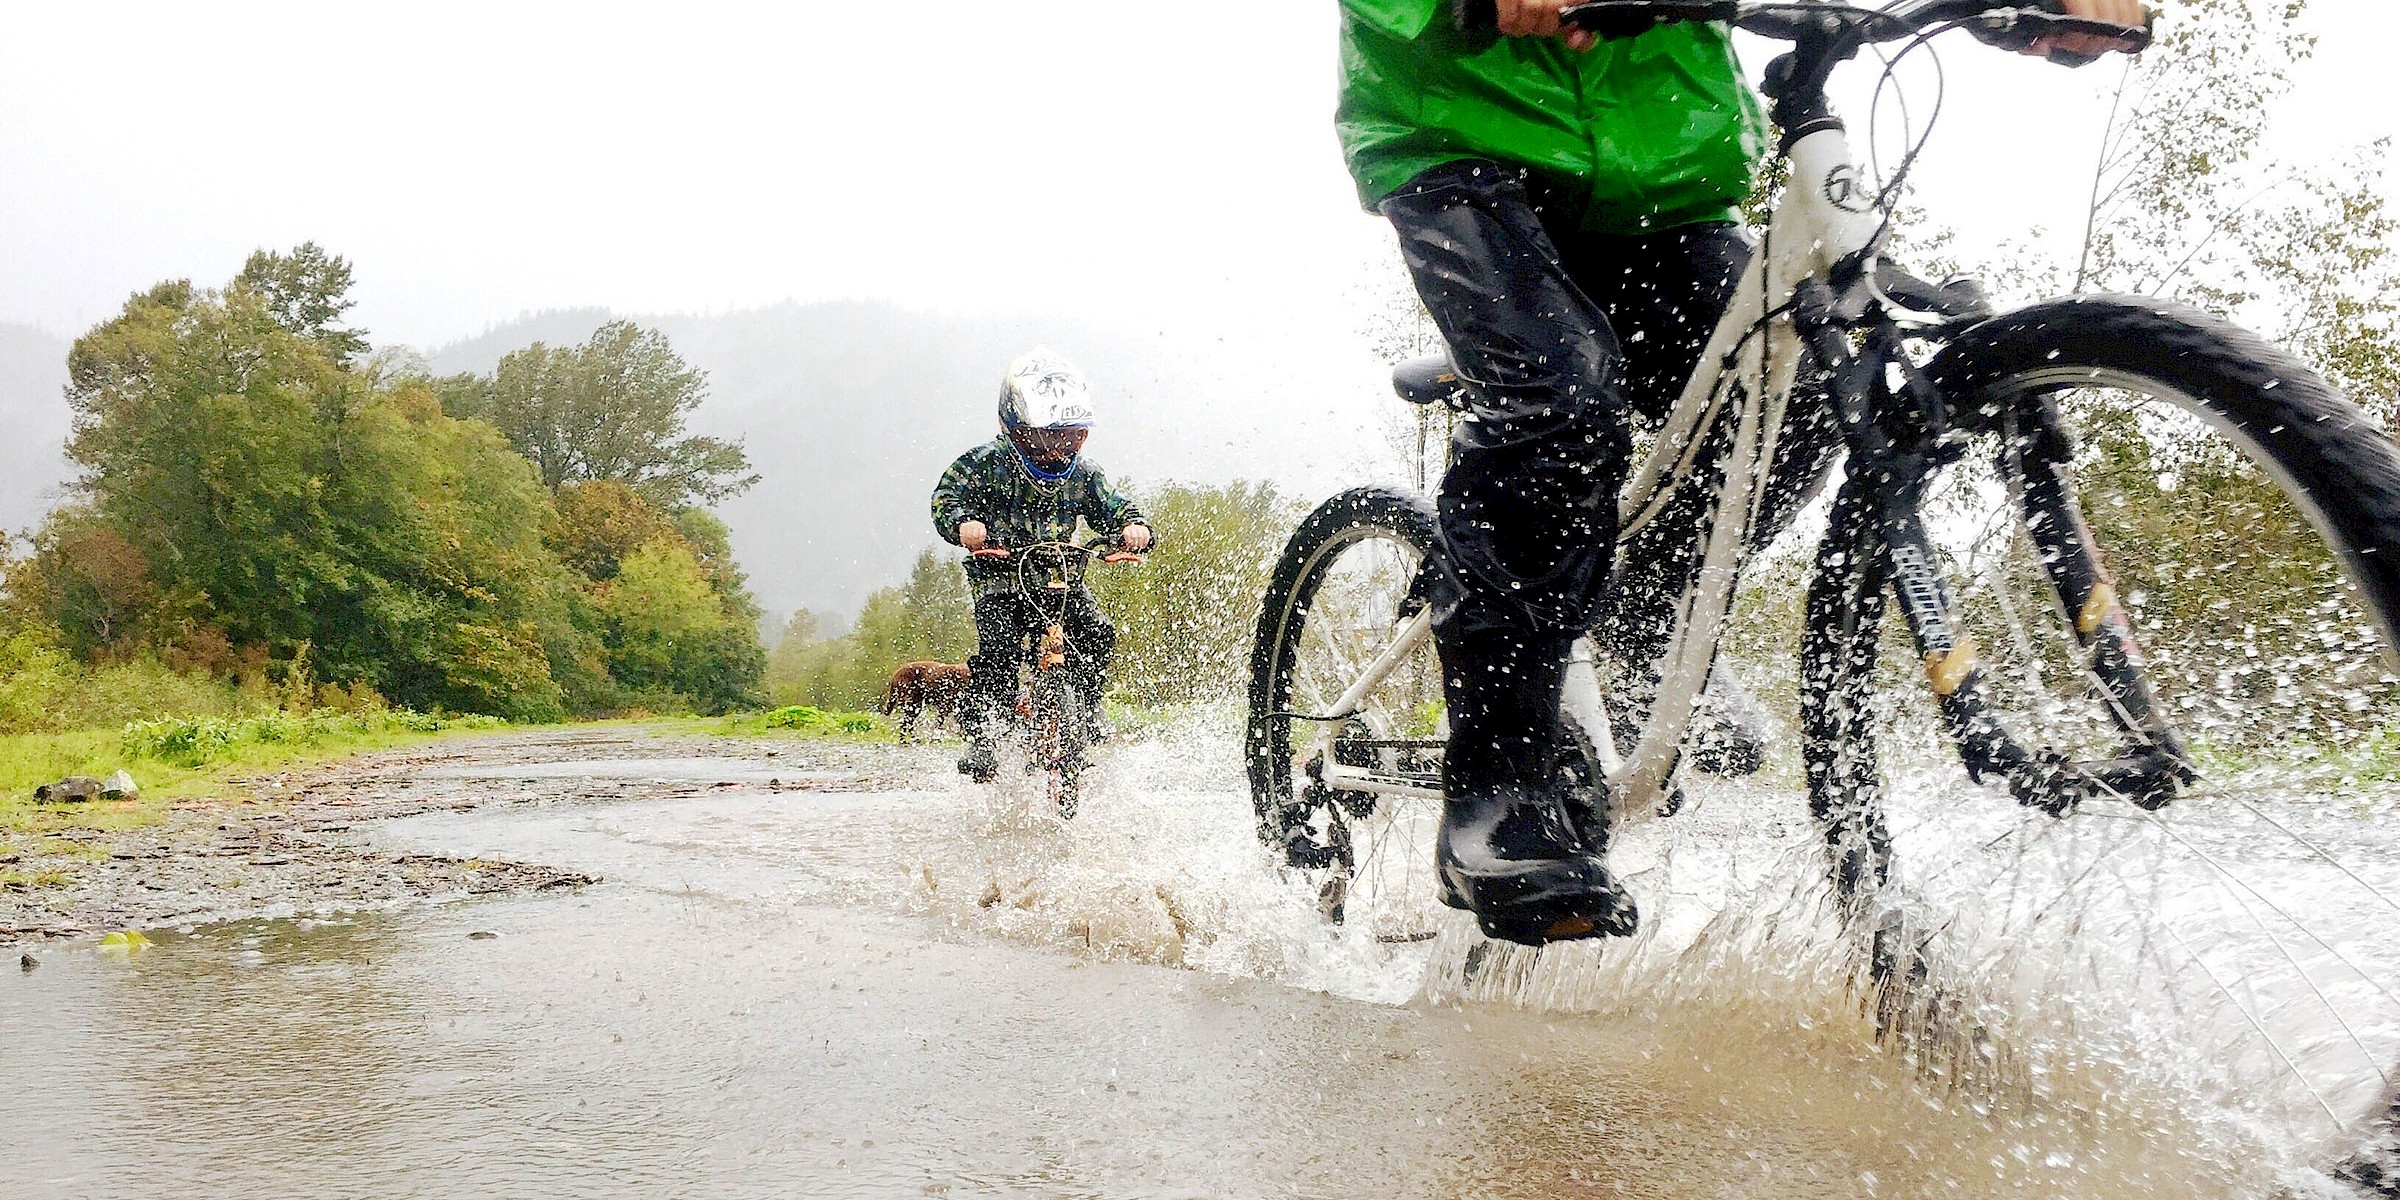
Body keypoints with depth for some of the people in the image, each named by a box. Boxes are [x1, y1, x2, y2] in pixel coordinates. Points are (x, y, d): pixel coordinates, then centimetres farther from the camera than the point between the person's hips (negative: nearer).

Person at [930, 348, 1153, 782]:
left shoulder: (1082, 472, 5)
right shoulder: (986, 462, -7)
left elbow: (1112, 506, 6)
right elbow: (946, 495, -11)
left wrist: (1134, 526, -18)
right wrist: (963, 523, -33)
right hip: (1000, 576, -4)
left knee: (1097, 635, -16)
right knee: (999, 648, -25)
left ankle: (1083, 710, 6)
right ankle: (979, 733, -17)